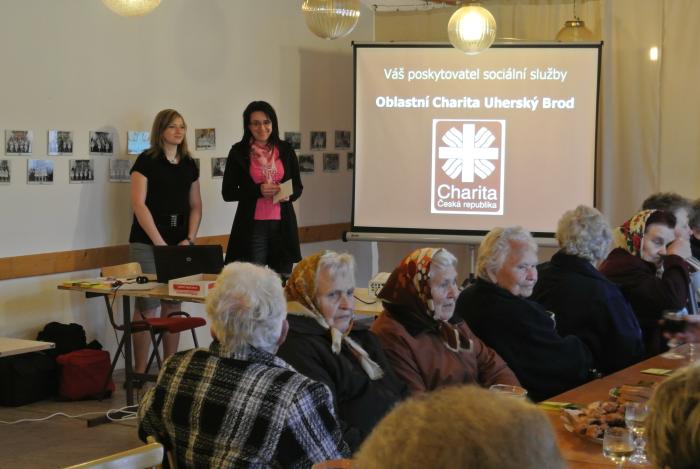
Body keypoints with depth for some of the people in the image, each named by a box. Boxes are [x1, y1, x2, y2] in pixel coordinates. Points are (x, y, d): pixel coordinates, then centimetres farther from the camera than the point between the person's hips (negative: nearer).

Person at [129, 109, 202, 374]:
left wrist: (189, 239, 0)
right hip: (147, 243, -5)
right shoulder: (147, 161, -4)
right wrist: (160, 243, -14)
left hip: (179, 244, 5)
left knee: (174, 305, 8)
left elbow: (195, 206, 15)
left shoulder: (189, 165, 12)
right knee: (147, 306, -5)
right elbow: (139, 204, -11)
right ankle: (139, 371, 1)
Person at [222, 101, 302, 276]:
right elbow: (227, 192, -1)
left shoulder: (285, 150, 8)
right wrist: (258, 190, -14)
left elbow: (298, 187, 13)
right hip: (251, 226, -2)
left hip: (282, 225, 2)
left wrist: (288, 195, -10)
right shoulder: (238, 152, 1)